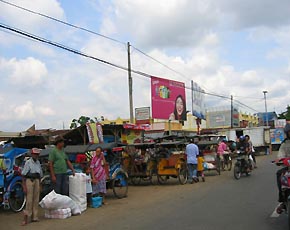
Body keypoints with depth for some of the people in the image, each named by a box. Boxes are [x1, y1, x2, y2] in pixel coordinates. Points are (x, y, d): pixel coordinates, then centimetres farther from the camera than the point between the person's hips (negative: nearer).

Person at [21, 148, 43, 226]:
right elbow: (23, 175, -7)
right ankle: (26, 218, -4)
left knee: (36, 200, 5)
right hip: (29, 181, -6)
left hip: (36, 181, 6)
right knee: (29, 200, -8)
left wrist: (39, 185, 18)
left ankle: (34, 217, 11)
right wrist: (24, 186, -12)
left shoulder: (38, 163, 14)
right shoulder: (28, 162, -3)